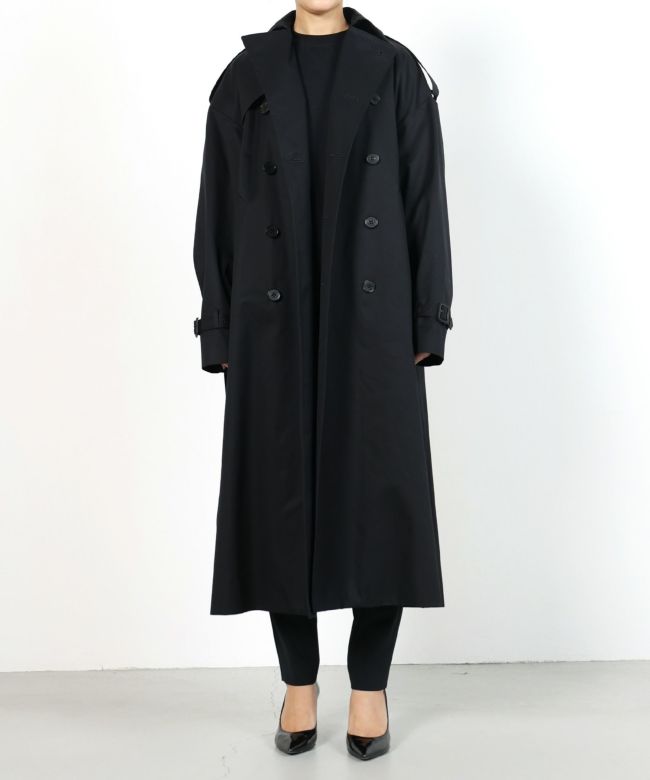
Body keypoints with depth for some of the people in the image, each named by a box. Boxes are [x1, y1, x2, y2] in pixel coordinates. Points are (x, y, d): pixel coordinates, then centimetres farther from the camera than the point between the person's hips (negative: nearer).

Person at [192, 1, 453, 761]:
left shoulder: (397, 72, 7)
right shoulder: (245, 77, 9)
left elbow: (426, 202, 3)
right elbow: (220, 213, 6)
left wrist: (426, 327, -3)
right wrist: (220, 335, 1)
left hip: (371, 321, 0)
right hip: (275, 326, 1)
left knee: (378, 500, 0)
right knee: (282, 501, 4)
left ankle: (369, 689, 19)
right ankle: (299, 685, 22)